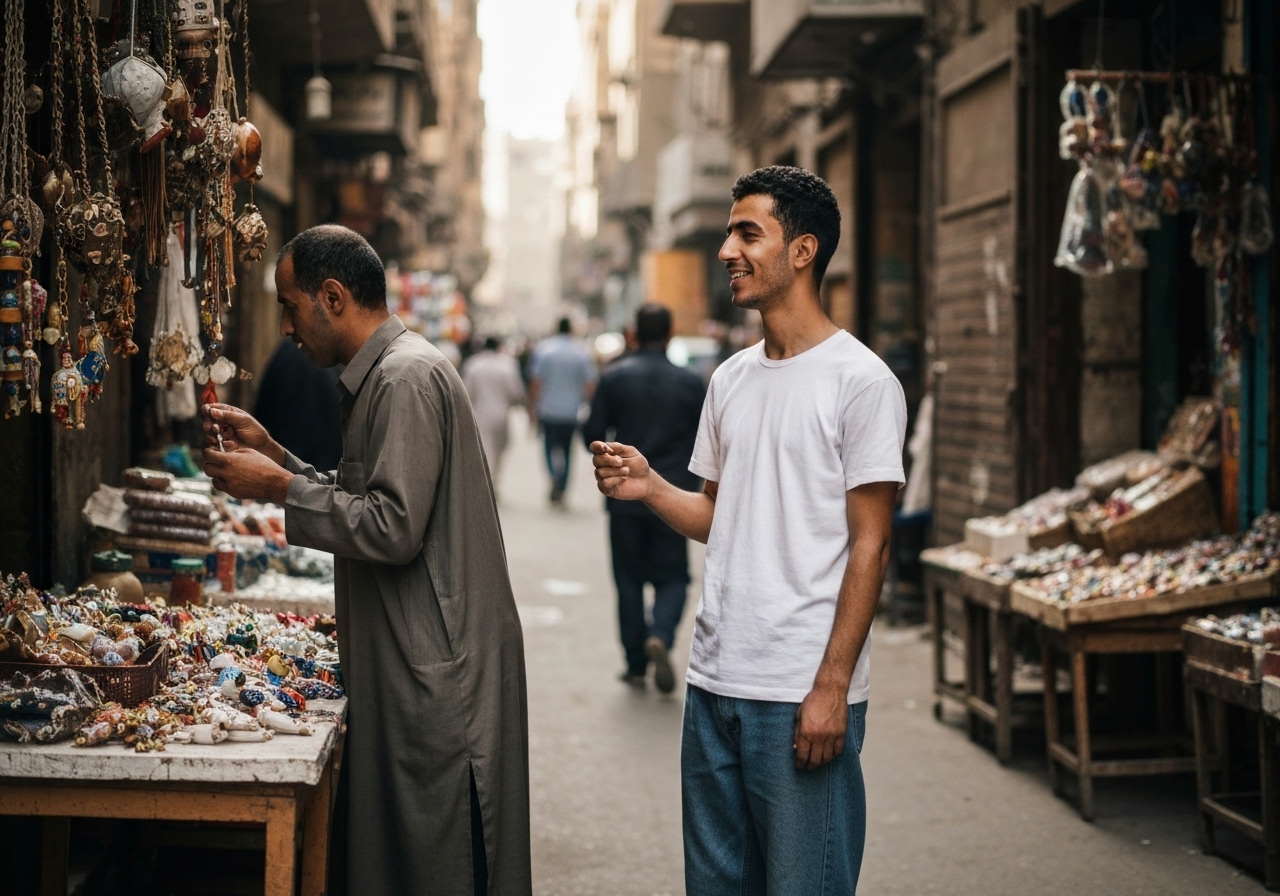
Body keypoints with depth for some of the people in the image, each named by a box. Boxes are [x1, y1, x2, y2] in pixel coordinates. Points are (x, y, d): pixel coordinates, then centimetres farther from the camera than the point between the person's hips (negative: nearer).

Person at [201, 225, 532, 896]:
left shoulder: (407, 377, -16)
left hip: (438, 673, -10)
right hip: (405, 665, 10)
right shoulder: (384, 374, 17)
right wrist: (273, 454, 13)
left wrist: (279, 489, -15)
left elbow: (393, 527, -23)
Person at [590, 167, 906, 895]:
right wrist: (651, 488, -1)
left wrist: (832, 686, -15)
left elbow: (869, 546, -11)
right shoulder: (731, 379, 13)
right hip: (714, 681, 7)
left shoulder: (860, 381, -8)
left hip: (804, 696, -7)